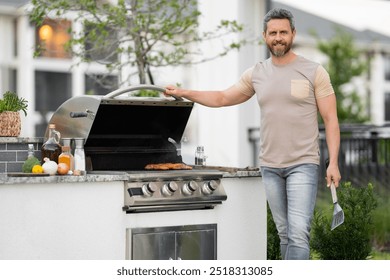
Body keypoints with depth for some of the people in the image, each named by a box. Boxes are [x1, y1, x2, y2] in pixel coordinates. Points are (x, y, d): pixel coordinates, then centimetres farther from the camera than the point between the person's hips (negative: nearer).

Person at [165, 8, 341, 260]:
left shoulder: (314, 72, -3)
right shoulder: (256, 74, 8)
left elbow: (330, 120, -3)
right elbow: (222, 98, 17)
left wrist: (333, 162, -11)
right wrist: (183, 93, 8)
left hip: (303, 165, -4)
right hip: (270, 166, 4)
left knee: (298, 233, -13)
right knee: (285, 234, 10)